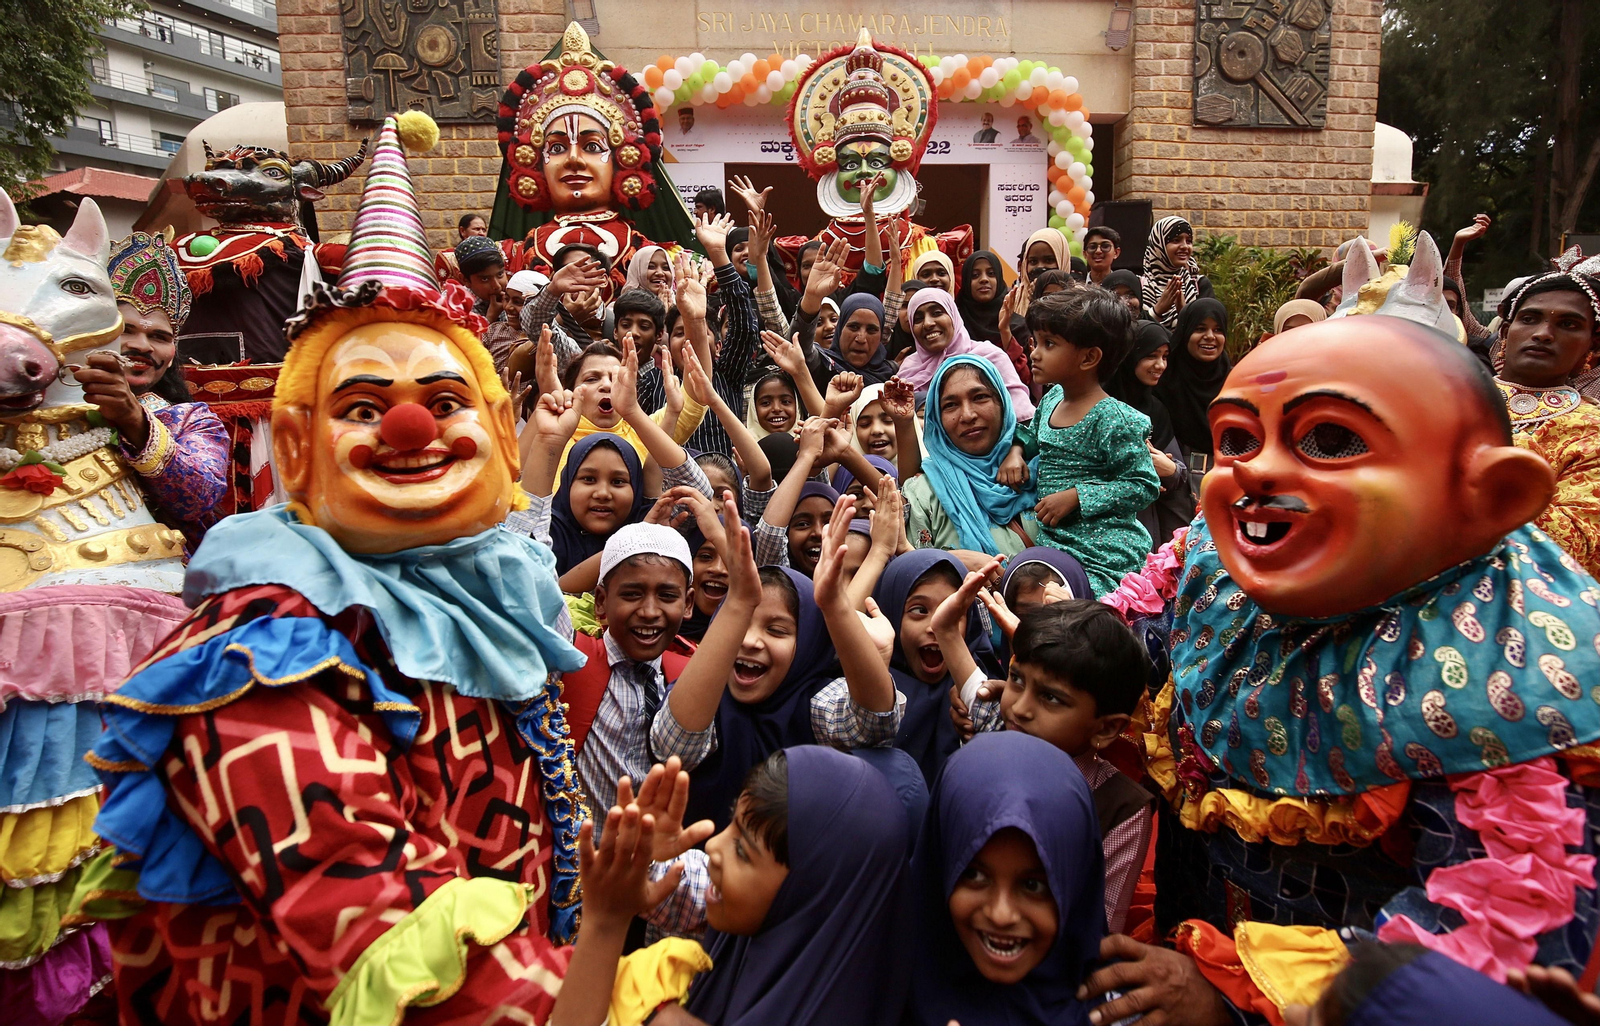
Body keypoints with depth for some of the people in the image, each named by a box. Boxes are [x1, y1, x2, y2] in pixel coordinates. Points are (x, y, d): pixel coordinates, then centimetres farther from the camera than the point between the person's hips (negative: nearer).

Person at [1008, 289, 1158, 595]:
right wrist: (1016, 451, 6)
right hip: (1051, 538, 8)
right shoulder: (1052, 399, 8)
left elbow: (1144, 486, -12)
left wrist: (1075, 496, -18)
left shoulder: (1113, 420, -16)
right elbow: (1033, 434, 30)